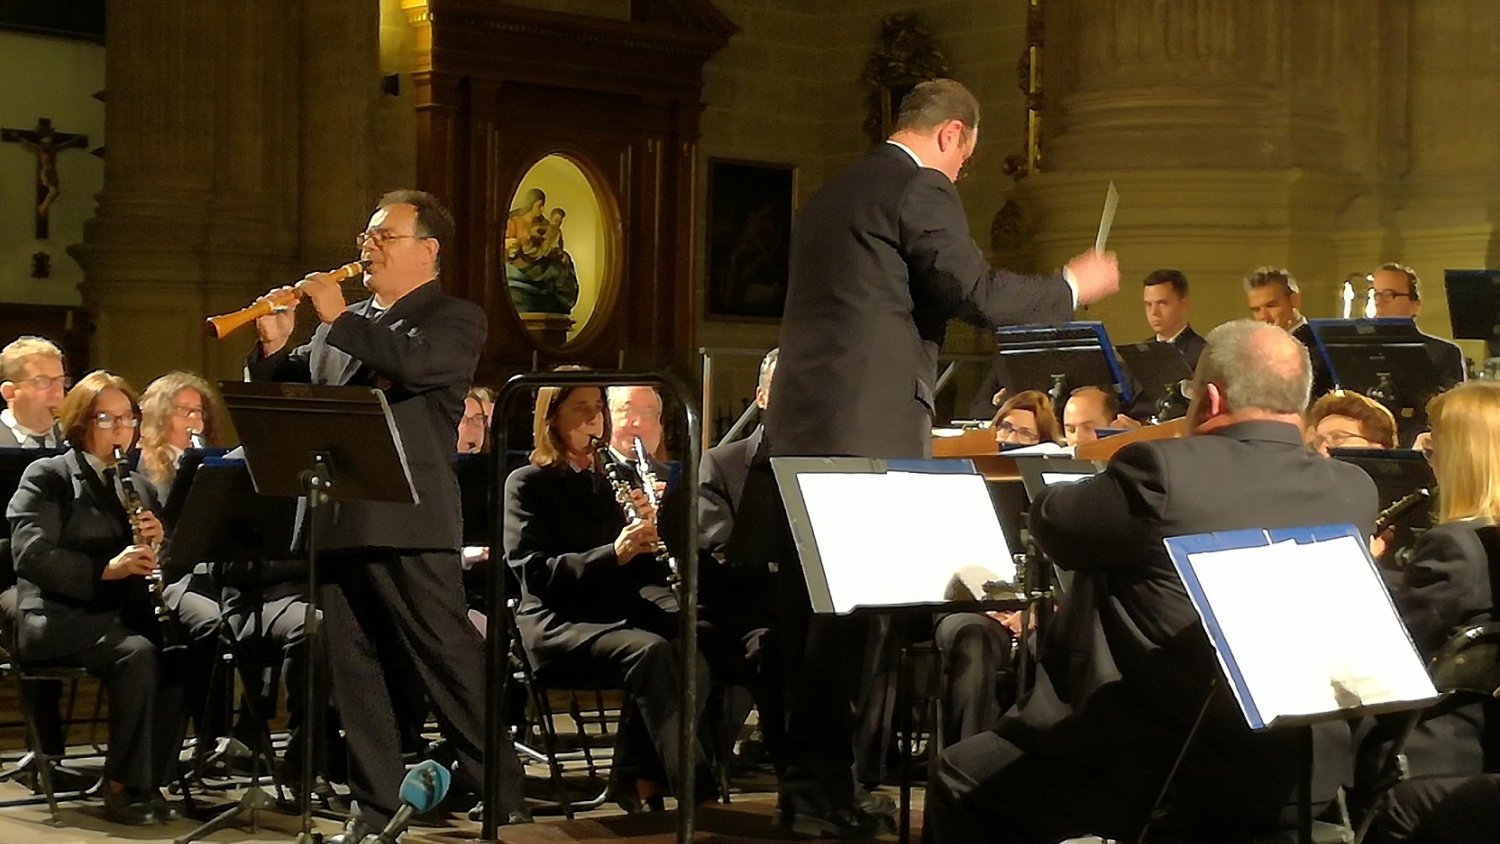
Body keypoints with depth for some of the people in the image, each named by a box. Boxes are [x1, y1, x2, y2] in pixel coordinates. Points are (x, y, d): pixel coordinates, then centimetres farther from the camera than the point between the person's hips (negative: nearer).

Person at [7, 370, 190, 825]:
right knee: (137, 654, -33)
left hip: (126, 614, 6)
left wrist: (156, 541, -4)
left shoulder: (138, 487, 22)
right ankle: (122, 788, -22)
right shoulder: (47, 477, 2)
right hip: (60, 617, -6)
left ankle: (151, 780, -16)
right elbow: (31, 554, -13)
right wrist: (106, 569, -25)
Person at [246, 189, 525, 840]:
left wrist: (338, 316, -15)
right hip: (336, 521, 7)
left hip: (409, 523, -7)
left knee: (449, 660, -4)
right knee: (352, 669, 9)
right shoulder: (349, 323, 19)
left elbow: (413, 362, -22)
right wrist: (274, 346, -1)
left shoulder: (455, 320, 0)